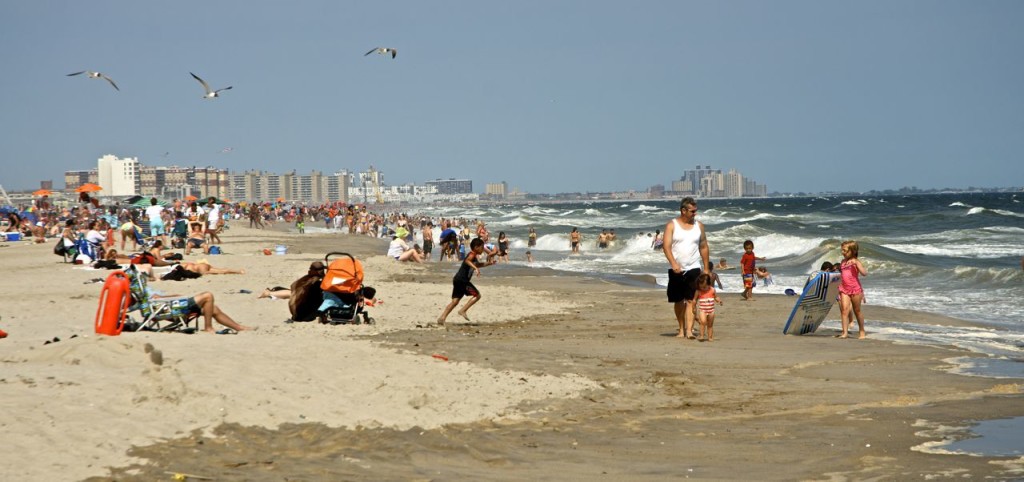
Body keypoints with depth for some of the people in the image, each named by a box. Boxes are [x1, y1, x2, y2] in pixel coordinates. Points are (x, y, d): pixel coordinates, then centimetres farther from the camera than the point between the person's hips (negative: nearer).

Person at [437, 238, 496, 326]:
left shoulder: (474, 256, 21)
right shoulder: (472, 254, -9)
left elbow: (477, 264, 40)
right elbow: (467, 261, -31)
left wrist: (489, 263, 30)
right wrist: (475, 268, -44)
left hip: (458, 280, 9)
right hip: (462, 280, -9)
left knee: (455, 301, 7)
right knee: (477, 295, -3)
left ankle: (442, 318, 0)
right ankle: (463, 311, -6)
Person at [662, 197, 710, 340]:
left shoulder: (699, 225, 7)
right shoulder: (671, 225, -2)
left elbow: (703, 247, 13)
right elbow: (666, 246, -10)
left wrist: (706, 268, 11)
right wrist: (673, 263, -25)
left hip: (693, 268, 1)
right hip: (676, 269, -1)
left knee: (691, 301, -12)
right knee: (678, 301, 9)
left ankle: (689, 330, -17)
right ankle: (681, 329, 24)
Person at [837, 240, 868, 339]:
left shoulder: (856, 261, -5)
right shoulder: (843, 261, 12)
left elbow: (864, 273, -19)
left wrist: (855, 264, -27)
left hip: (855, 290, -4)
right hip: (844, 289, 4)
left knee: (857, 311, 6)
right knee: (844, 309, -11)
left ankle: (862, 332, 20)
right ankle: (845, 332, -15)